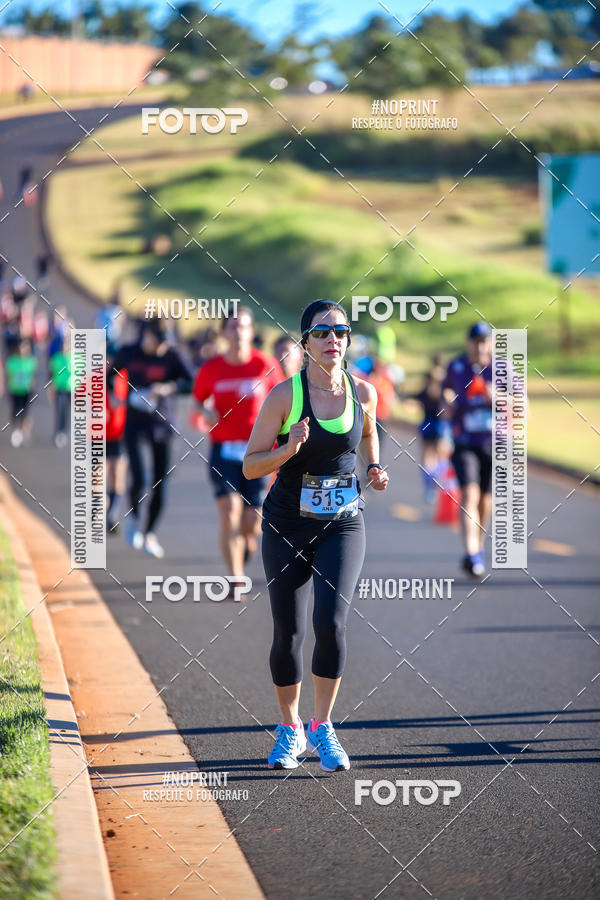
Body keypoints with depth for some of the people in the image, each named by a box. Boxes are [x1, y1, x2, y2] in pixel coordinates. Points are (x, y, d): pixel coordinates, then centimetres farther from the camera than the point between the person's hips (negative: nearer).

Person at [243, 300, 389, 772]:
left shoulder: (363, 392, -2)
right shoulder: (284, 395, -11)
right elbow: (250, 466, -8)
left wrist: (375, 468, 5)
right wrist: (288, 450, -25)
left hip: (342, 524, 1)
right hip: (287, 524, -1)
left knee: (331, 622, -16)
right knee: (289, 632, 1)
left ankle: (322, 728, 1)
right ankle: (290, 729, 23)